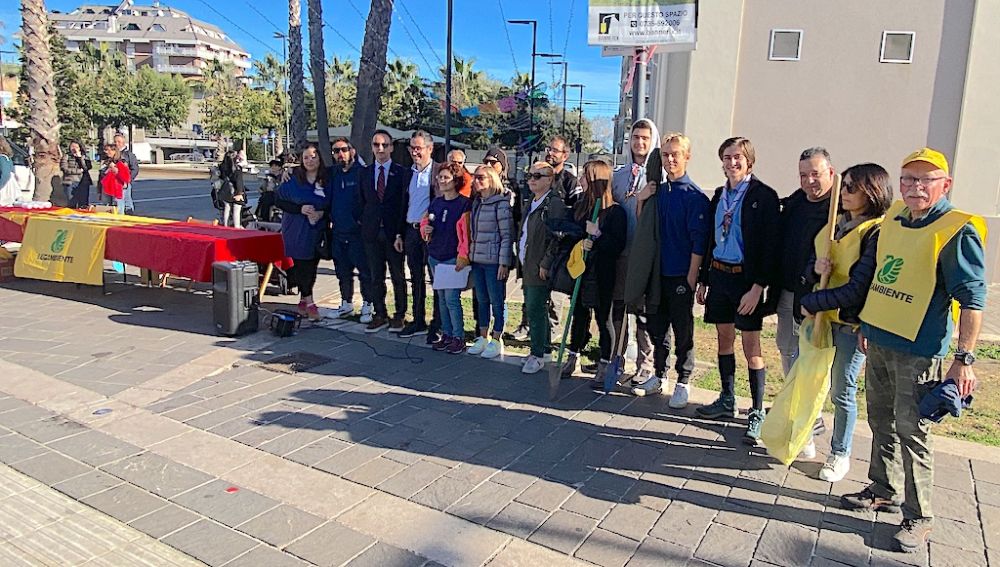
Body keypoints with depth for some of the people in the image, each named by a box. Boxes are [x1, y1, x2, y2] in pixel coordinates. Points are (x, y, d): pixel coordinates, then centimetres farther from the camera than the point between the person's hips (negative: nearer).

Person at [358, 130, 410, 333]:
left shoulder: (402, 173, -2)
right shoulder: (364, 173, 10)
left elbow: (405, 204, -5)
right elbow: (361, 202, 13)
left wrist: (400, 233, -11)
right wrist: (364, 223, 3)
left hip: (394, 232, -3)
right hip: (372, 232, 3)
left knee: (398, 277, 6)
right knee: (376, 277, 8)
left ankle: (400, 316, 16)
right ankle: (380, 316, 17)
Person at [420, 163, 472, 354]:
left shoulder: (465, 204, -9)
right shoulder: (435, 202, 10)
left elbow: (467, 233, -12)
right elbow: (424, 222, 22)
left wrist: (463, 256, -17)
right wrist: (425, 229, -1)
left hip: (453, 259, -6)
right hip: (435, 257, 7)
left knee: (452, 298, -7)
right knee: (441, 297, 11)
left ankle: (459, 338, 4)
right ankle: (446, 334, 21)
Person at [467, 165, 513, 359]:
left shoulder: (501, 204, -10)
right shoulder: (476, 203, 13)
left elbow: (507, 236, -12)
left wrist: (504, 263, -15)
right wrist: (470, 255, 11)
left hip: (494, 261, -7)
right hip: (477, 259, 7)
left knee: (497, 301, 3)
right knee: (481, 300, 13)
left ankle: (496, 340, 13)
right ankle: (483, 338, 24)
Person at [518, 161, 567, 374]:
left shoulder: (554, 203, -11)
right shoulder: (529, 204, 17)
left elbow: (558, 237, -17)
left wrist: (545, 263, -19)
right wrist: (522, 259, 16)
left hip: (541, 268, -9)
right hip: (527, 265, 9)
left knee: (535, 310, -7)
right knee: (532, 309, 14)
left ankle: (537, 355, 2)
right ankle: (544, 347, 25)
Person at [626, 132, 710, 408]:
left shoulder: (695, 196, -9)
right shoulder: (656, 191, 9)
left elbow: (699, 242, -11)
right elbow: (643, 231, 15)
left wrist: (691, 278, -14)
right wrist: (641, 202, 0)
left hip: (681, 274, -5)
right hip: (656, 272, 6)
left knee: (683, 331, 6)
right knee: (657, 327, 14)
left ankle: (683, 383, 18)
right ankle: (659, 376, 29)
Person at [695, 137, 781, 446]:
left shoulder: (763, 196, -9)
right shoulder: (719, 195, 11)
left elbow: (770, 245, -13)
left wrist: (757, 287, -18)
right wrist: (703, 280, 14)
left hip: (746, 278, -6)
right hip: (718, 274, 6)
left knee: (751, 345, -1)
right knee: (724, 338, 14)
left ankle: (757, 413, 10)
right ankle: (727, 400, 28)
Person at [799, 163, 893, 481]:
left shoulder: (877, 233, -15)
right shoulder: (836, 223, 7)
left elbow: (857, 290, -20)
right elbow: (810, 266, 12)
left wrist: (811, 303, -14)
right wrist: (816, 269, -11)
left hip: (851, 324, -6)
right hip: (819, 317, 6)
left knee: (842, 392, 7)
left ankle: (840, 454, 25)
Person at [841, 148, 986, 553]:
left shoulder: (957, 231, -13)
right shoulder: (893, 217, 8)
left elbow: (973, 299, -15)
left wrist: (964, 359, -18)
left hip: (918, 351, -7)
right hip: (879, 341, 7)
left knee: (911, 430, 0)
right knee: (881, 421, 18)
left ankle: (918, 518, 15)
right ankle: (884, 491, 35)